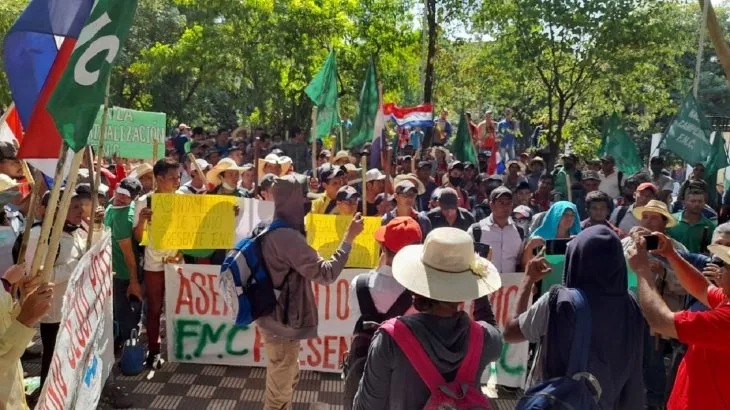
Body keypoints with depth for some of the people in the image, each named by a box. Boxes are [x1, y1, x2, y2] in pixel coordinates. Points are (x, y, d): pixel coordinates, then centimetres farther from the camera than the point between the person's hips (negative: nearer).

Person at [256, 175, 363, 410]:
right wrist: (349, 238, -23)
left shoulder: (271, 230, 5)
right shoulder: (288, 236, -26)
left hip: (276, 318, 10)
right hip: (283, 323, -10)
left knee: (288, 379, 27)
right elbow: (326, 274, -27)